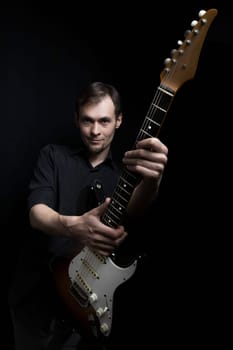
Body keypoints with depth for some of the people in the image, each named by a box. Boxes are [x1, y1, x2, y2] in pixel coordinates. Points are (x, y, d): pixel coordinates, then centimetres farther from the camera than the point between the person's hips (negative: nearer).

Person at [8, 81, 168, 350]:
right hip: (35, 297, 0)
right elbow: (36, 212, -15)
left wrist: (152, 181, -43)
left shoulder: (125, 171, 2)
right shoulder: (53, 156, -1)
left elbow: (131, 213, -20)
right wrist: (73, 226, -38)